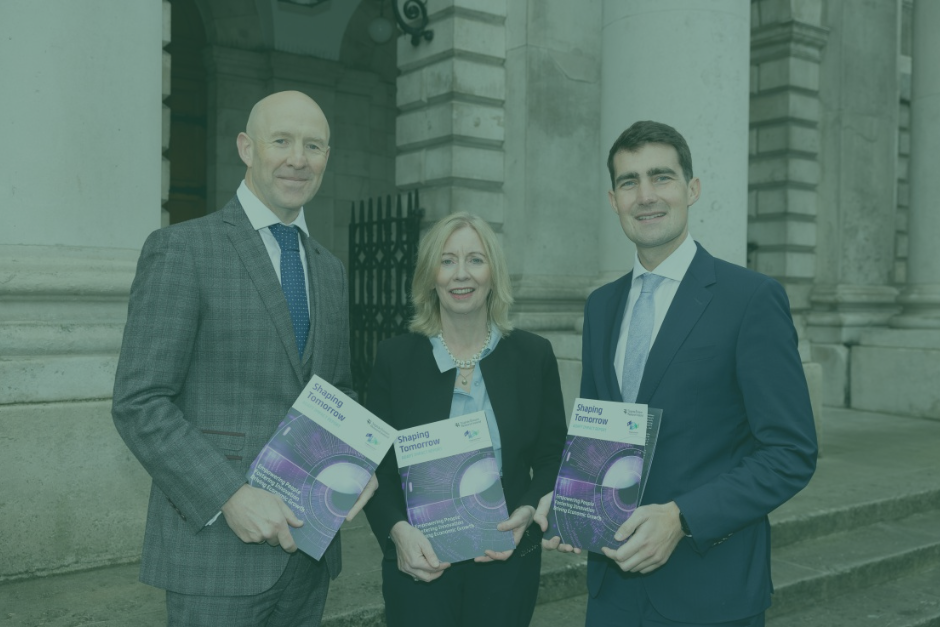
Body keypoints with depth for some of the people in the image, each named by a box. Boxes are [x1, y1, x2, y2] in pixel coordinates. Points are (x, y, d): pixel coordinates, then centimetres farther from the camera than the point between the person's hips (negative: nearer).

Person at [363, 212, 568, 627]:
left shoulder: (534, 355, 0)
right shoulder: (395, 357, -2)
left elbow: (552, 458, 5)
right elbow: (374, 465, -1)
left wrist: (529, 511, -13)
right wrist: (397, 530, -16)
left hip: (507, 561, 1)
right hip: (419, 562, -1)